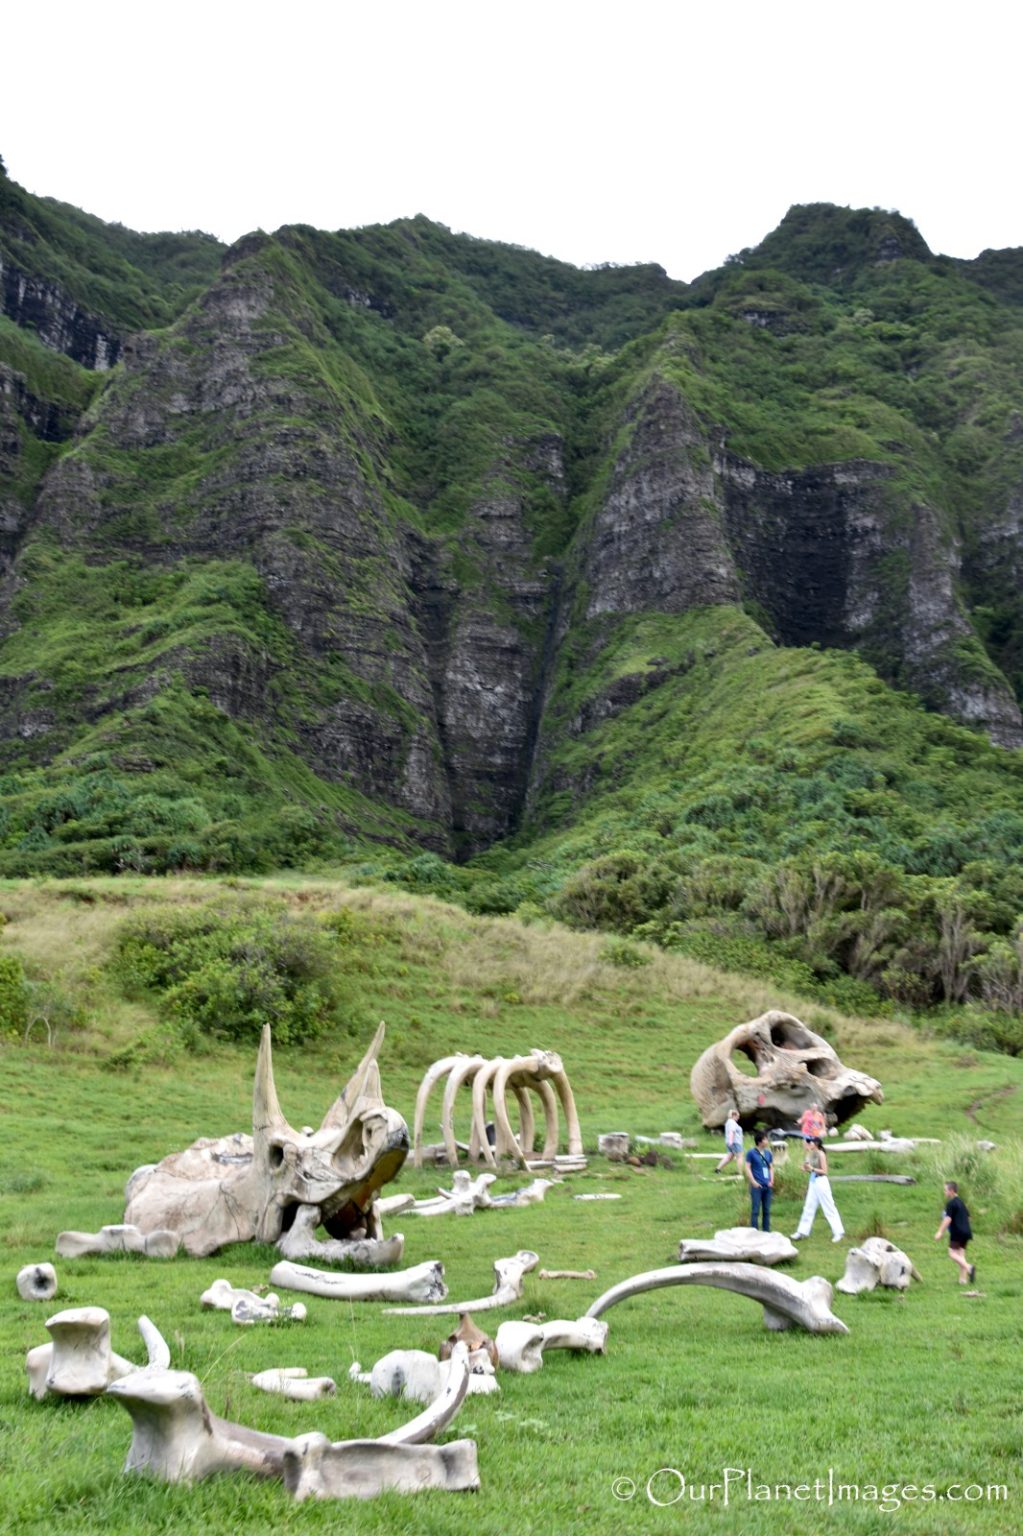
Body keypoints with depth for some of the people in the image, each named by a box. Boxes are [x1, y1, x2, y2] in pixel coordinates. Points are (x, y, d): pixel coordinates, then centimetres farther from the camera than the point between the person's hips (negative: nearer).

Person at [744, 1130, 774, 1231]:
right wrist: (753, 1182, -12)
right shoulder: (751, 1153, -4)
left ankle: (767, 1232, 19)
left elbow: (771, 1167, 17)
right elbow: (748, 1168, -6)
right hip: (757, 1186, -5)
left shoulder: (768, 1153, 11)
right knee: (755, 1210, -4)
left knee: (767, 1210, 11)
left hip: (767, 1186, 5)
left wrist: (771, 1181, 4)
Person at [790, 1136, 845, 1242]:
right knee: (808, 1208, 10)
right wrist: (806, 1168, -4)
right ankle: (802, 1232, 14)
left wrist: (812, 1168, -20)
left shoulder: (821, 1154, -13)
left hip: (821, 1182, -8)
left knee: (829, 1208, 0)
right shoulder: (811, 1154, 9)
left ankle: (838, 1232, 8)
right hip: (813, 1182, 8)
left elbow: (824, 1171, -14)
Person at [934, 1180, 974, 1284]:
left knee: (952, 1253, -8)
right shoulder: (961, 1202, 17)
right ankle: (963, 1278, 3)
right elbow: (967, 1216, 24)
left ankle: (969, 1267, -28)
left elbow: (948, 1218, -17)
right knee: (961, 1254, 8)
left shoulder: (951, 1203, -10)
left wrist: (940, 1232, -17)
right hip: (966, 1232, 9)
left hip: (957, 1232, -9)